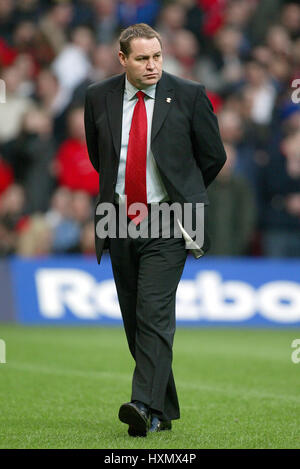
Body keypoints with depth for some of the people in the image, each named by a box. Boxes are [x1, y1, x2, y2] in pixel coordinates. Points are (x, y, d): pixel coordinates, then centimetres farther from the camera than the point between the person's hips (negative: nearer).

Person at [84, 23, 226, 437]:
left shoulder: (189, 96, -3)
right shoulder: (99, 97, 5)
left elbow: (213, 155, 7)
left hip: (166, 225, -4)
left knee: (155, 312, -17)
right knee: (134, 320, 8)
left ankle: (145, 406, -25)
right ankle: (165, 411, 19)